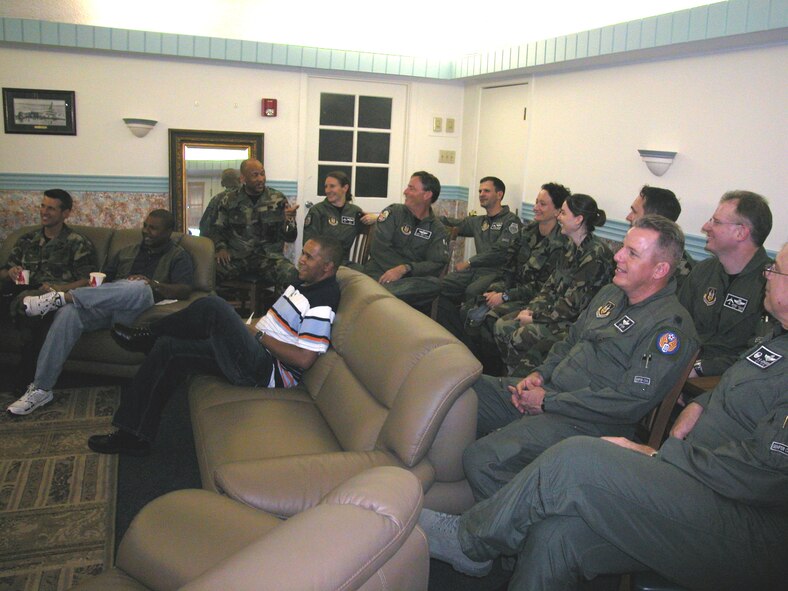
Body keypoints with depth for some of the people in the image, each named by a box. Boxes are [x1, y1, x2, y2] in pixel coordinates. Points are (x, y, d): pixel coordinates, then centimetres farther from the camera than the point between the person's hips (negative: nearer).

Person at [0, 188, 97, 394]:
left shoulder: (78, 243, 10)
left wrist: (59, 288, -18)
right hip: (20, 296, 4)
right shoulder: (27, 240, 26)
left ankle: (25, 375, -22)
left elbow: (87, 281, -1)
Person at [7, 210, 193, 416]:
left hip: (131, 313, -4)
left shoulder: (178, 256, 11)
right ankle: (41, 389, -26)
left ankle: (61, 297, -31)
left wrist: (153, 284, -20)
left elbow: (185, 290, -5)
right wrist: (95, 282, 2)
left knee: (140, 288, -38)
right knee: (68, 312, -27)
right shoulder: (127, 251, 28)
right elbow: (104, 278, 26)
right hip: (103, 308, 4)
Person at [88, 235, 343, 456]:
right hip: (255, 352, 11)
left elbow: (304, 359, -24)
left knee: (212, 307, -26)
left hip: (271, 371, -11)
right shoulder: (303, 282, 13)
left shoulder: (322, 306, -18)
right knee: (169, 348, 5)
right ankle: (134, 434, 9)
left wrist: (260, 335, -14)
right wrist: (252, 326, 7)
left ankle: (148, 336, 5)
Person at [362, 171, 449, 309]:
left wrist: (404, 269, -20)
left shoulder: (438, 230, 12)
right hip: (379, 273, -3)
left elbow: (437, 265, -3)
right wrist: (413, 268, -13)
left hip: (411, 279, 3)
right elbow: (379, 249, -4)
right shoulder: (393, 212, 10)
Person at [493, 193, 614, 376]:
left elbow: (574, 305, -21)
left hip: (576, 321, -9)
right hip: (556, 311, 9)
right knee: (502, 326, -3)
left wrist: (535, 318, -14)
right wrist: (531, 309, -3)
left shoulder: (596, 255, -20)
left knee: (521, 337, -25)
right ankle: (513, 376, 7)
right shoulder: (573, 247, 10)